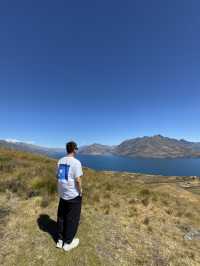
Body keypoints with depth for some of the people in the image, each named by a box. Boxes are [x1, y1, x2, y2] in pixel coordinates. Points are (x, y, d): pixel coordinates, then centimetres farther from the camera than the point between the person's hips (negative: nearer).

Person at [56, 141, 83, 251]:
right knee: (72, 219, 14)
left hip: (62, 194, 7)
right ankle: (67, 243, 30)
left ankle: (60, 240, 38)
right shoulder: (76, 162, -22)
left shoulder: (60, 161, -1)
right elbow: (78, 180, -21)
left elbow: (58, 176, 6)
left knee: (61, 217, 22)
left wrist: (61, 189, 17)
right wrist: (80, 192, -5)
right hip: (73, 194, -6)